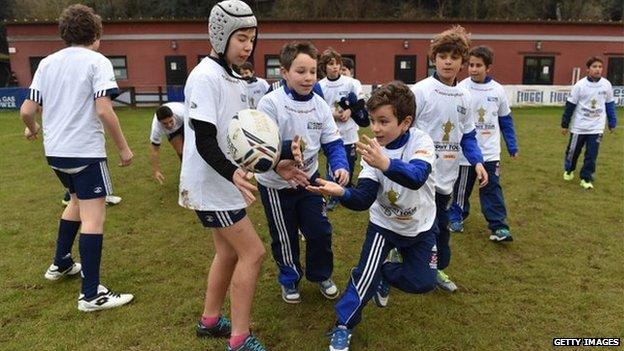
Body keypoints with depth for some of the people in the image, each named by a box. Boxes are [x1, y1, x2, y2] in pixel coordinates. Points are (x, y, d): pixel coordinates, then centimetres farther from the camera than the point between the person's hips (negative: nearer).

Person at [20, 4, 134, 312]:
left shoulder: (47, 63, 10)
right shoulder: (97, 61, -7)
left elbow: (27, 110, 8)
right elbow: (104, 110, -18)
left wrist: (32, 129, 29)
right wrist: (123, 148, -10)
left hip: (54, 151, 8)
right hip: (86, 151, -7)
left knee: (77, 201, 28)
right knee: (93, 218, -4)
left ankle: (61, 264, 41)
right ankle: (91, 295, -1)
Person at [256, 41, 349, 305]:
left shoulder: (320, 105, -6)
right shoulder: (270, 103, -21)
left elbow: (333, 143, -5)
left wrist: (341, 166, -24)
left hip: (309, 178, 4)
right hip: (276, 184, -4)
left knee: (320, 231, 10)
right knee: (284, 237, 13)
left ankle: (321, 275, 37)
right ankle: (289, 279, 39)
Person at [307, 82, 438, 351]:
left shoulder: (421, 142, -24)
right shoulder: (373, 151, -19)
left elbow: (416, 177, -45)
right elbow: (363, 199, -26)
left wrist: (385, 164, -64)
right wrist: (341, 192, -48)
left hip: (421, 227, 1)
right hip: (384, 223, 0)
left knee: (422, 283, 0)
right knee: (366, 272, -15)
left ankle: (383, 275, 28)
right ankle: (343, 325, 5)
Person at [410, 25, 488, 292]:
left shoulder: (464, 97, 9)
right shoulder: (420, 91, -11)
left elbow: (467, 135, 16)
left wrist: (477, 161, 3)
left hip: (446, 176, 6)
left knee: (441, 225, 19)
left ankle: (439, 267, 37)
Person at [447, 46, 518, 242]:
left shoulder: (498, 90, 2)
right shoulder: (461, 89, -8)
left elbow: (506, 121, 10)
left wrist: (512, 147, 10)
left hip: (491, 152, 2)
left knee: (493, 189, 2)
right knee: (462, 188, 11)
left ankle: (499, 226, 7)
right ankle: (456, 218, 29)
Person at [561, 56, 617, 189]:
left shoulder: (606, 85, -2)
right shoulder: (580, 85, -11)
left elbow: (610, 105, 10)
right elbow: (570, 105, -6)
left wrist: (612, 123, 13)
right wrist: (565, 124, -3)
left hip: (597, 127, 1)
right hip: (579, 126, -1)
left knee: (591, 155, -2)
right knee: (573, 151, 12)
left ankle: (586, 178, 10)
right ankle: (569, 170, 37)